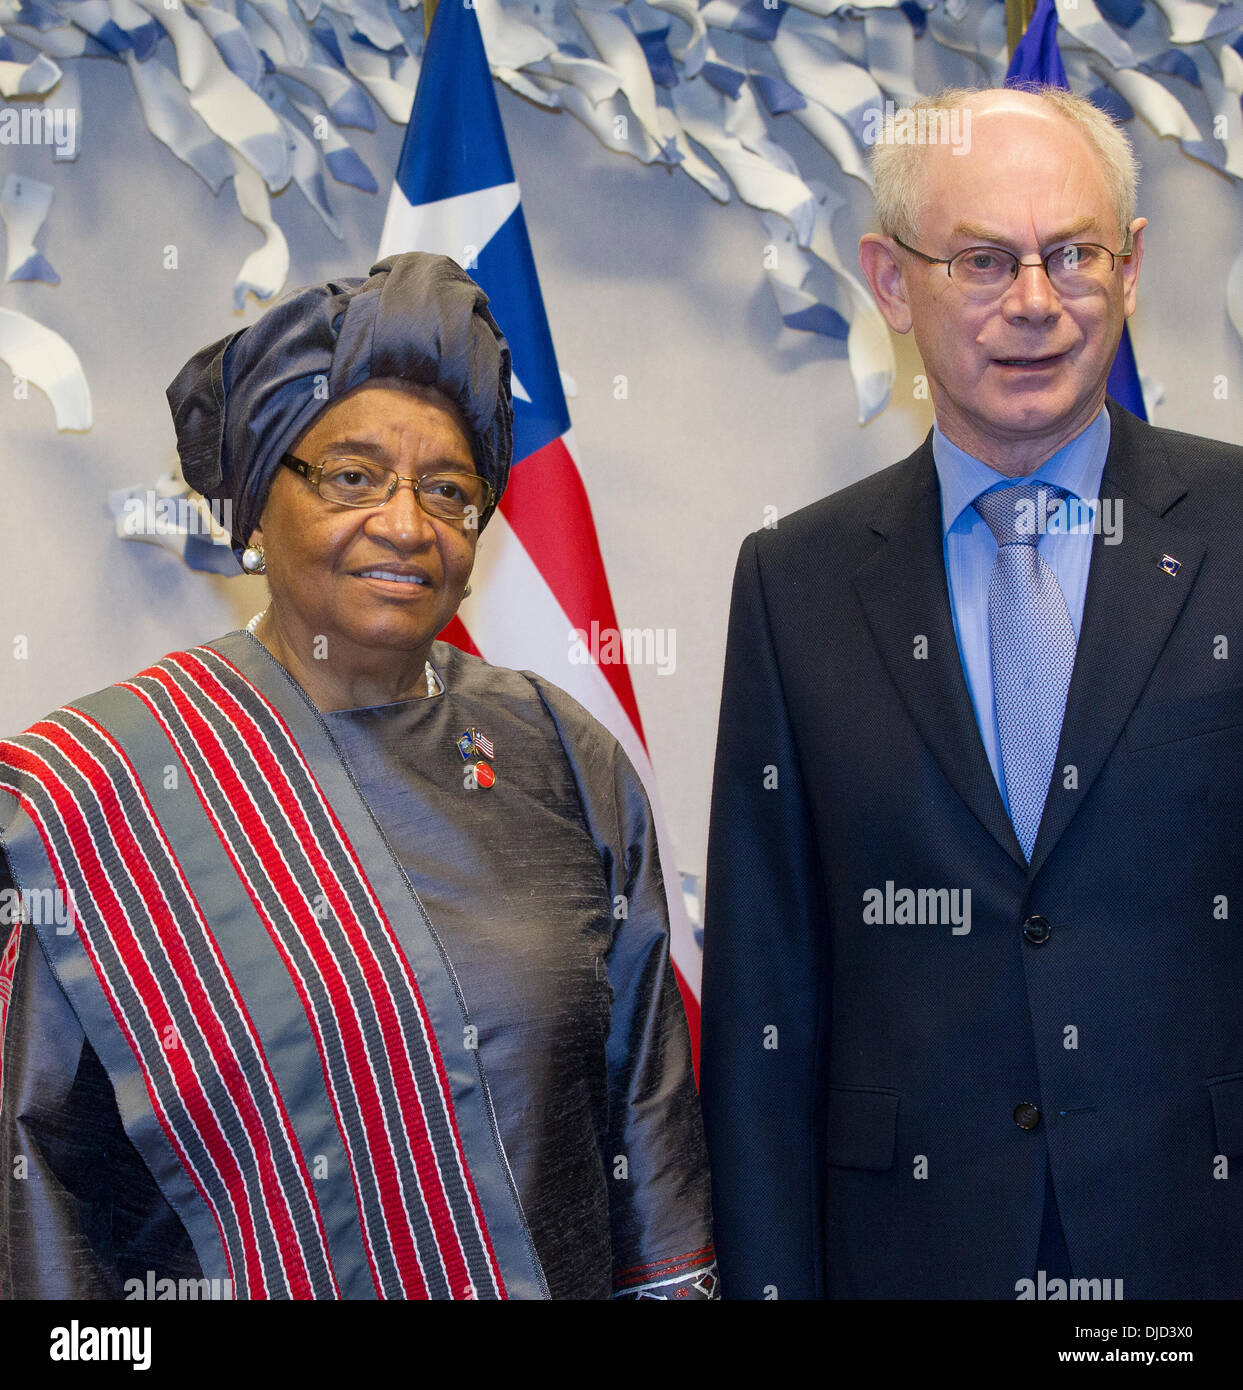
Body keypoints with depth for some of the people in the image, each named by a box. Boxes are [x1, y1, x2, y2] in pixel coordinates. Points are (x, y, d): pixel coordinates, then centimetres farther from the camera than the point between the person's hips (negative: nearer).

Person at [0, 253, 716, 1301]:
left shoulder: (570, 765, -1)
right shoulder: (91, 788, -11)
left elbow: (640, 1096, 3)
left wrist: (668, 1284, 0)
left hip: (564, 1277, 3)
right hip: (239, 1278, -3)